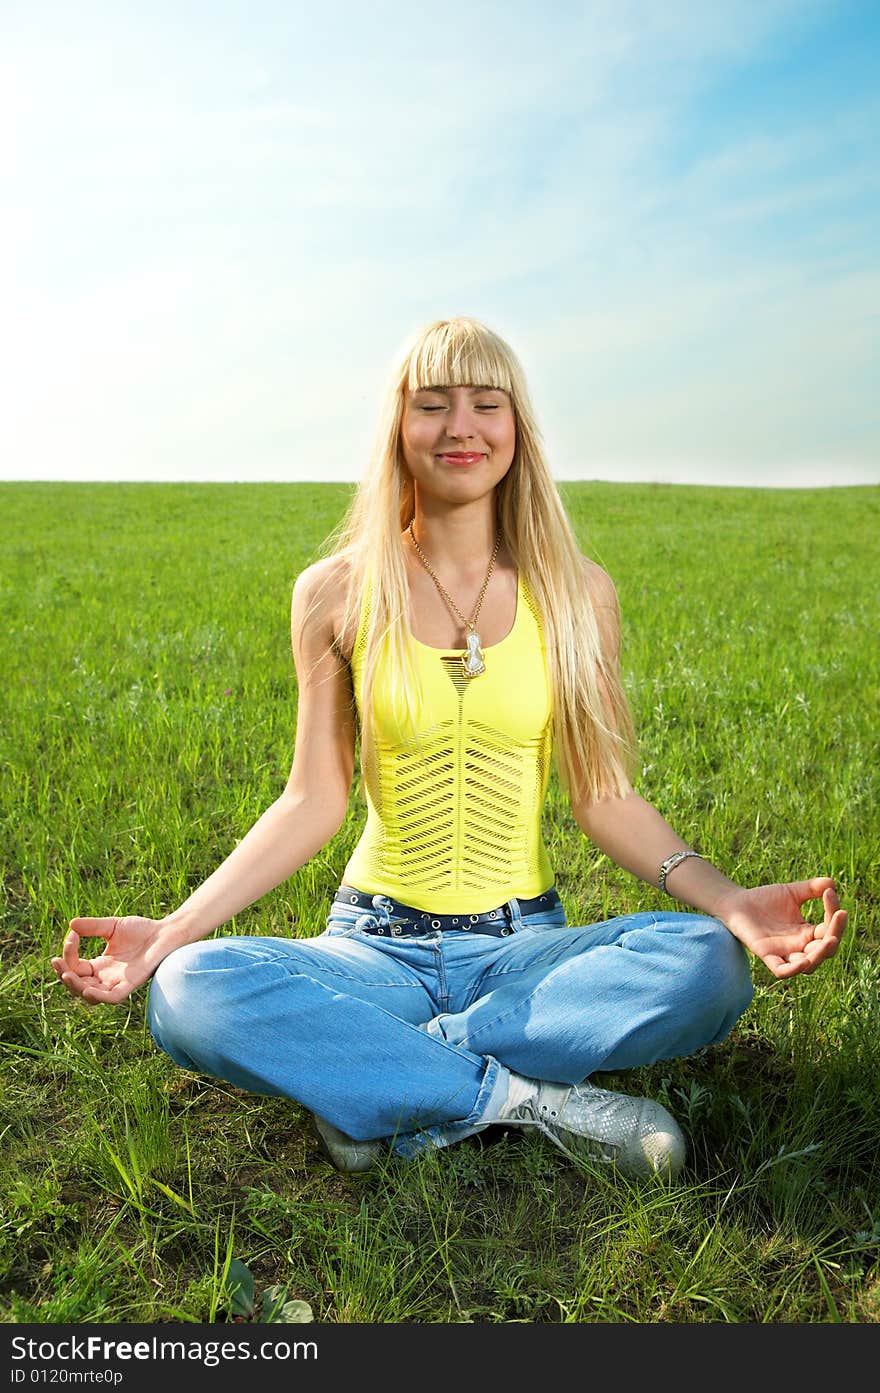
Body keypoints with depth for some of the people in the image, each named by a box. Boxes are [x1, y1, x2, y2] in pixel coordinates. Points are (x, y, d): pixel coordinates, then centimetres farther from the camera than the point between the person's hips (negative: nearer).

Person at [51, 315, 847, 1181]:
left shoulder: (575, 592, 0)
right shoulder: (336, 592, -2)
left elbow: (603, 796, 1)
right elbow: (313, 801, 0)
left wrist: (728, 898, -15)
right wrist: (170, 930, -10)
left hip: (523, 944, 1)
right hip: (377, 943, 0)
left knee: (709, 964, -28)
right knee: (189, 993, -28)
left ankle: (370, 1078, -17)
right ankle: (527, 1097, -18)